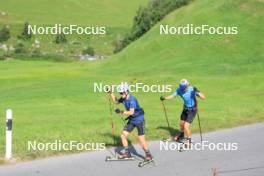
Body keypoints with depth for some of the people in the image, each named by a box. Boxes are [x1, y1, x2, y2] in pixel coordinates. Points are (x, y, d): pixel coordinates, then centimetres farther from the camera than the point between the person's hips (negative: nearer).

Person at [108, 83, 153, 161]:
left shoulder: (132, 99, -25)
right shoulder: (123, 99, -1)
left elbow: (131, 112, -34)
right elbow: (116, 101, 20)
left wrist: (122, 112, -44)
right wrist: (111, 93, 9)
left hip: (139, 120, -8)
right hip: (131, 120, 8)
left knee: (141, 139, -10)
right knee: (123, 135, 5)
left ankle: (148, 155, 5)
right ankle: (127, 153, 18)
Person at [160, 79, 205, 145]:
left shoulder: (192, 89, -30)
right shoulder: (179, 90, -17)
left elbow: (203, 97, -35)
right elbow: (173, 96, -1)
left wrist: (197, 92, -52)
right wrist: (164, 98, -16)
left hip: (192, 110, -6)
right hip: (185, 108, 6)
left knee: (186, 126, -14)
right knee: (181, 123, 22)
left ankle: (189, 142, 6)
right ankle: (181, 135, 53)